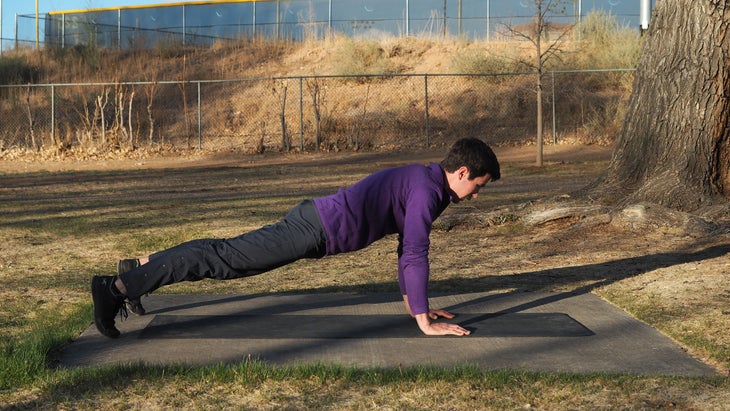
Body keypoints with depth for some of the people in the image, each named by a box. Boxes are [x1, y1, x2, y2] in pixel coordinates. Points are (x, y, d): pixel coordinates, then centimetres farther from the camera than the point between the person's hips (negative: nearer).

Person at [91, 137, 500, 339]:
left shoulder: (423, 180, 16)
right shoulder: (427, 190, -14)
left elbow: (407, 244, 26)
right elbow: (415, 254, -20)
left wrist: (413, 299, 26)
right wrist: (425, 322, -16)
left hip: (315, 219, 9)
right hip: (315, 230, -9)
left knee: (226, 252, 15)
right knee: (225, 259, -11)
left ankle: (138, 267, 22)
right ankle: (118, 287, -13)